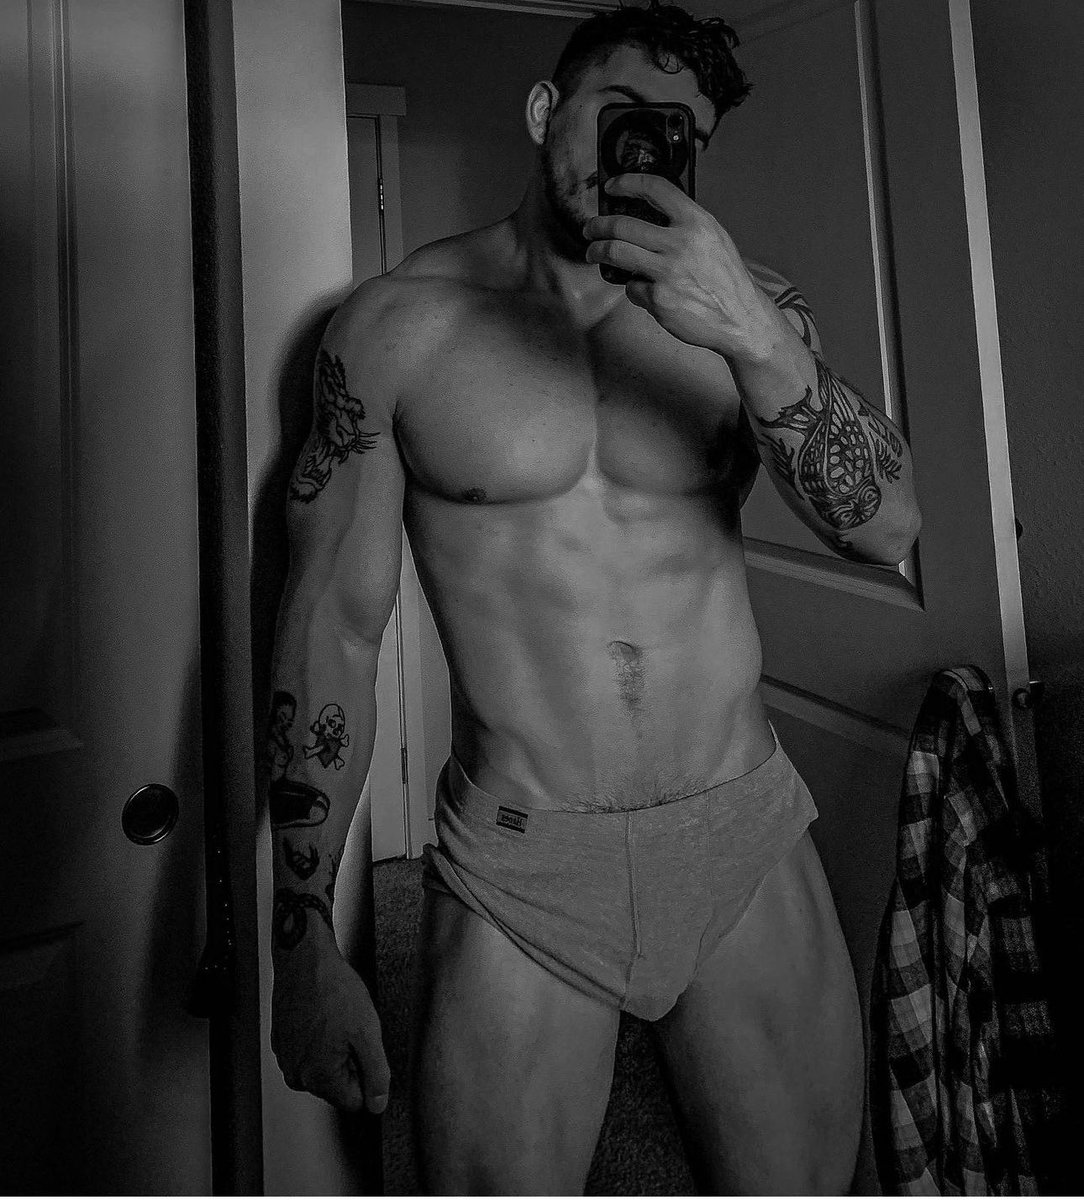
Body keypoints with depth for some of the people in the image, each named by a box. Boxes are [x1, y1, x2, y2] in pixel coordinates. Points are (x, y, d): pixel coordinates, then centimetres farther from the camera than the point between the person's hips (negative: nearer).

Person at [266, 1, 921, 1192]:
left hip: (750, 839, 3)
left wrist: (751, 336, -24)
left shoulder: (744, 301, 2)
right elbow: (331, 626, -4)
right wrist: (302, 941, -4)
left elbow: (885, 526, -6)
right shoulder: (397, 322, -3)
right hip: (517, 870, -2)